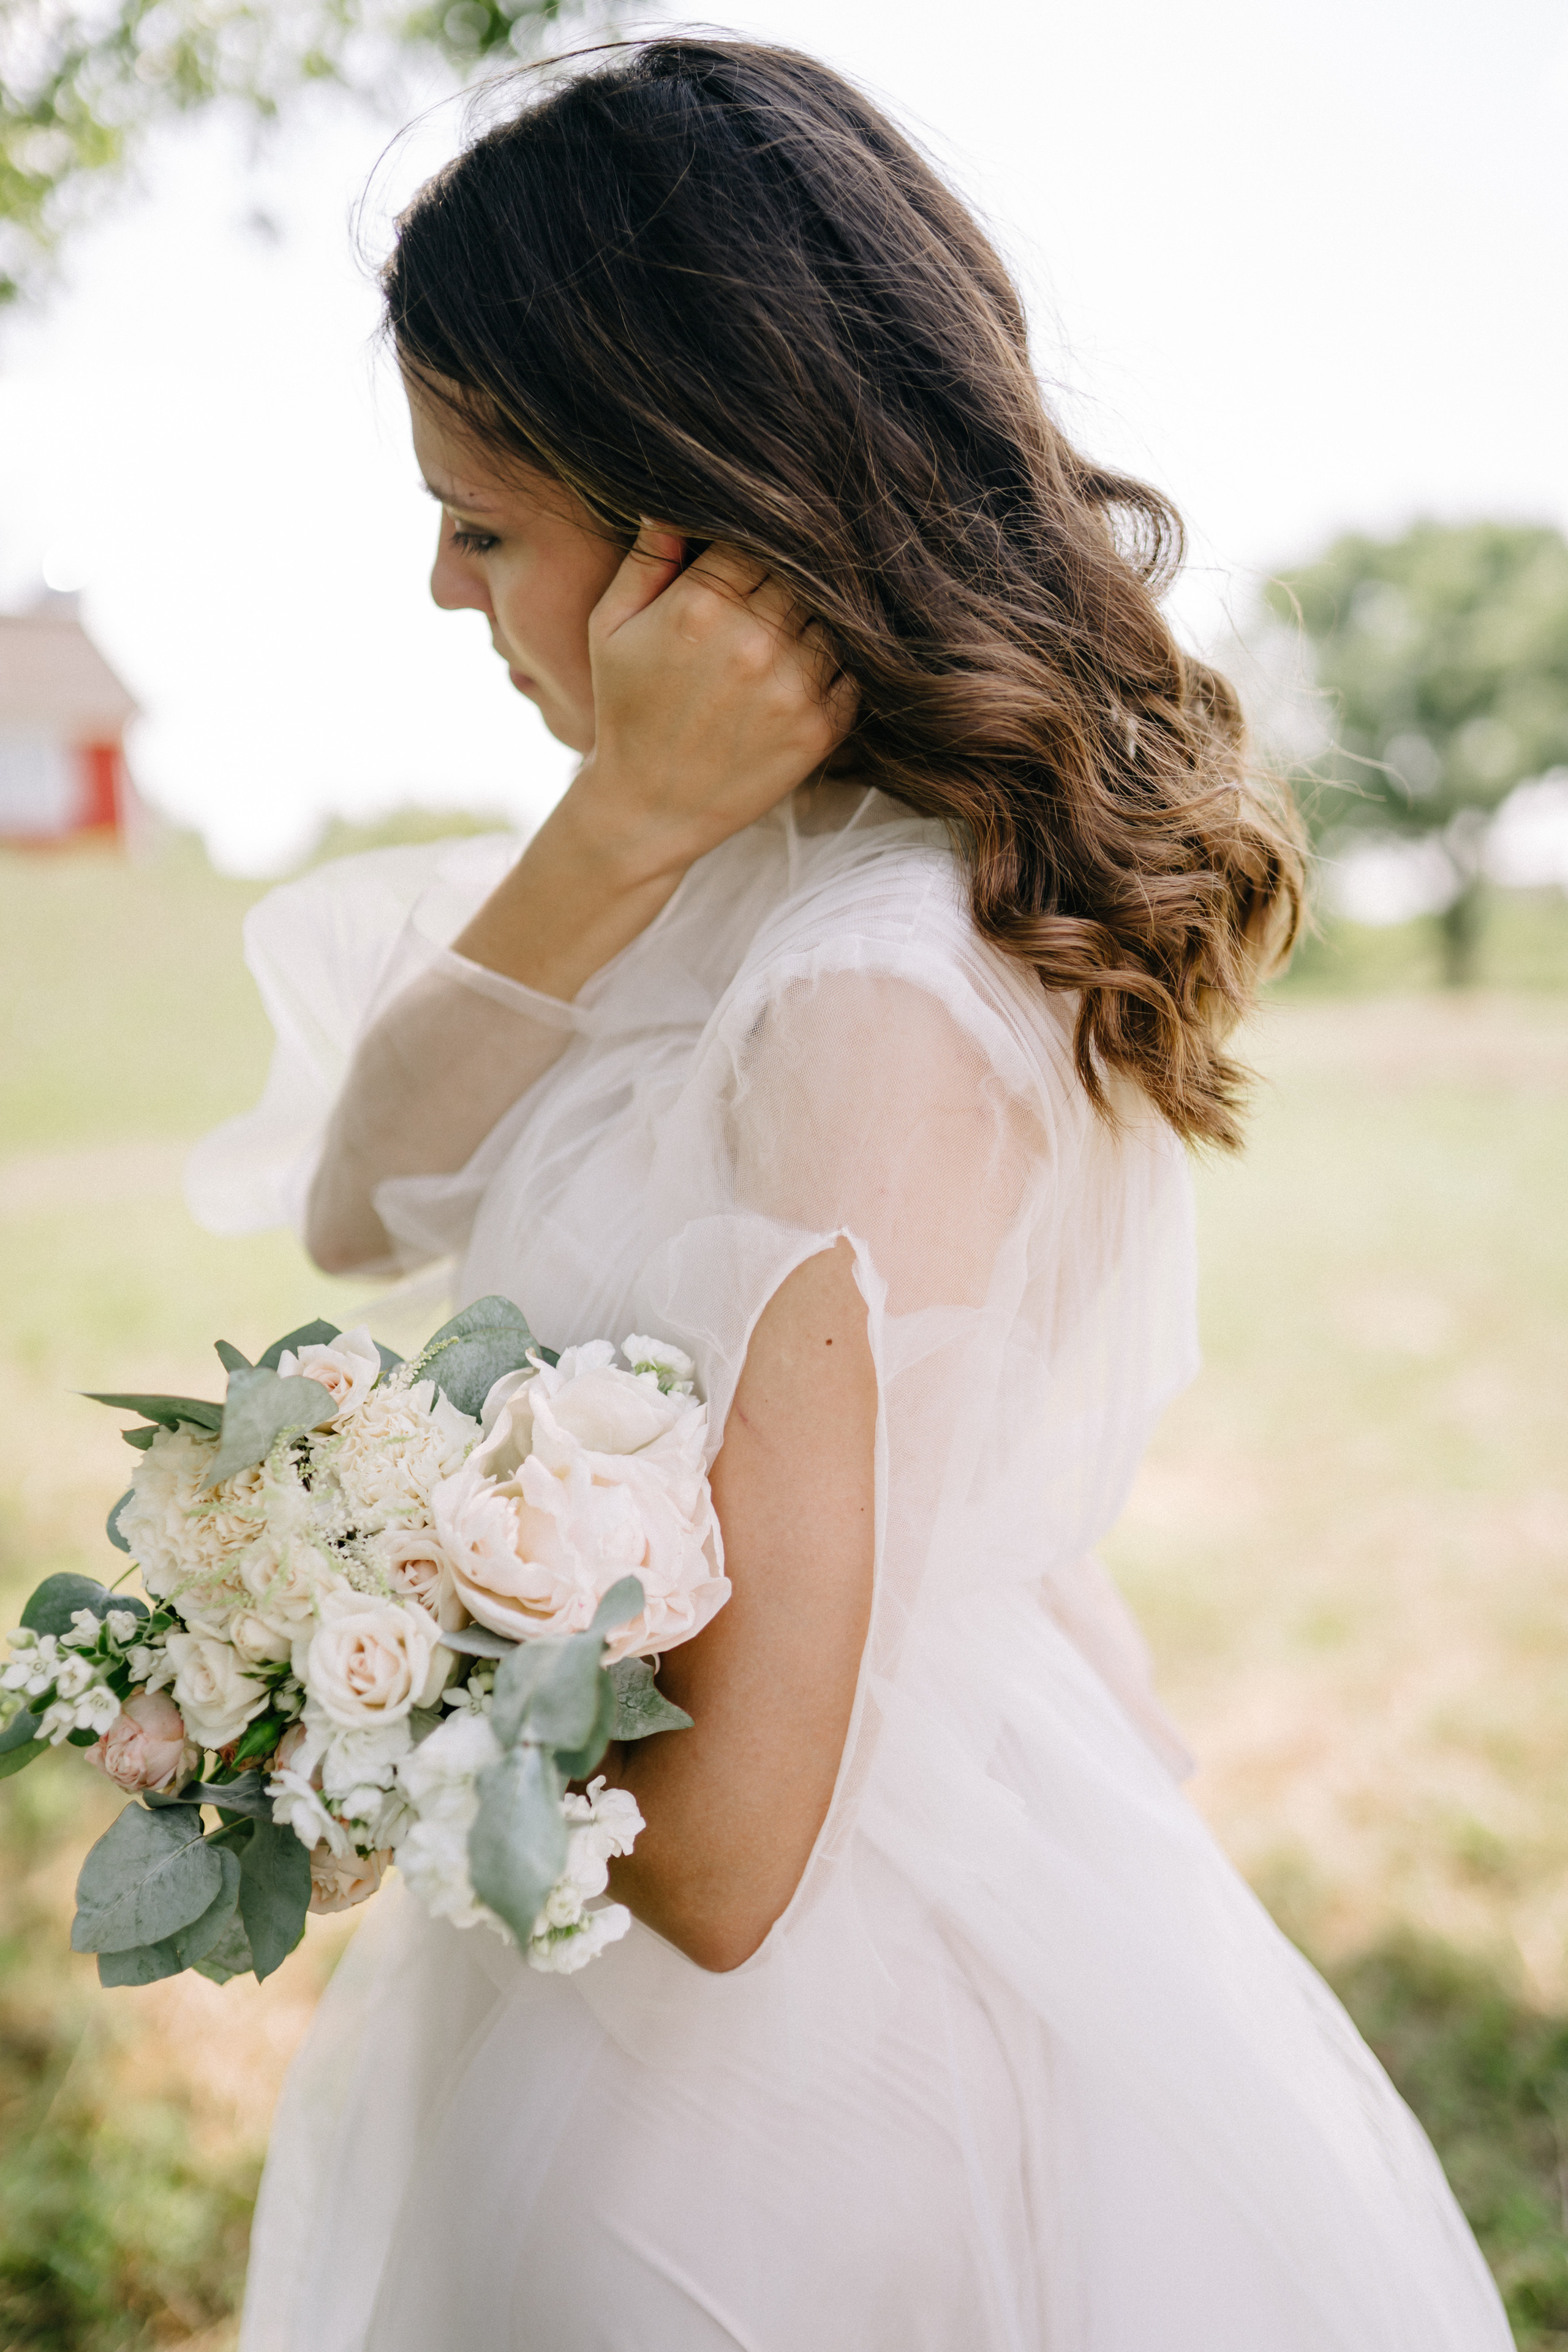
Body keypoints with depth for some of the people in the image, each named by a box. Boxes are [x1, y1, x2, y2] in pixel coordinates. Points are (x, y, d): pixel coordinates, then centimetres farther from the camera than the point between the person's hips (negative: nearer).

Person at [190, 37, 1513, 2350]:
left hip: (802, 2054, -8)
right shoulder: (773, 862, -4)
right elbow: (362, 1201, -7)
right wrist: (621, 824, -20)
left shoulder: (877, 993, -31)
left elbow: (719, 1849, -28)